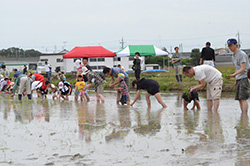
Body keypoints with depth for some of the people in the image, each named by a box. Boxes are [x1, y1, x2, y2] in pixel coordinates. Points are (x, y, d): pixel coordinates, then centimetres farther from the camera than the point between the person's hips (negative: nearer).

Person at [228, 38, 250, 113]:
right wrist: (235, 80, 23)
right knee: (240, 99, 4)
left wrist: (234, 74, -33)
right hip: (239, 79, 9)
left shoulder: (241, 54, -11)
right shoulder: (233, 56, 17)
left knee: (243, 98, -15)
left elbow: (243, 68, -18)